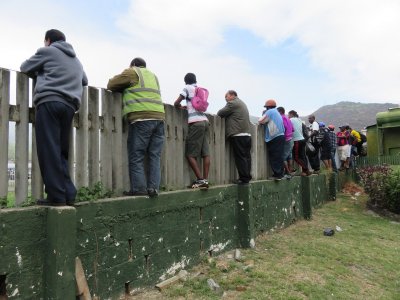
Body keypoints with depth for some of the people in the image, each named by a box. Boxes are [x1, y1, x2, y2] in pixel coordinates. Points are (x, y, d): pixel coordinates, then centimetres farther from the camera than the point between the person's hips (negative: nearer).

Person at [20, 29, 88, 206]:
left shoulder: (47, 51, 12)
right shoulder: (76, 60, 29)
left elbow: (25, 68, 20)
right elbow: (84, 81, 42)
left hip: (49, 102, -6)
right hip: (69, 106, 6)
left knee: (49, 150, -10)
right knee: (61, 152, 7)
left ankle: (56, 196, -16)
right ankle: (68, 194, -2)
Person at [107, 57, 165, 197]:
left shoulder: (132, 72, 11)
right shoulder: (153, 75, 30)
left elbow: (111, 85, 12)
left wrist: (124, 88, 29)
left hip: (142, 118, -6)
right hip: (159, 117, 6)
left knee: (136, 156, -3)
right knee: (155, 156, 4)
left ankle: (138, 188, -6)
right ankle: (153, 187, 1)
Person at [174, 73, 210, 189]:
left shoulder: (187, 88, 5)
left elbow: (176, 103, 0)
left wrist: (181, 106, 20)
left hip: (195, 122, -6)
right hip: (205, 121, 6)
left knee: (190, 154, -3)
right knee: (205, 153, 3)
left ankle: (200, 180, -8)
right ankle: (205, 180, 1)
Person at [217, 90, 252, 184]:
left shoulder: (232, 103, -5)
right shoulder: (242, 103, 25)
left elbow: (220, 113, -6)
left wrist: (218, 113, 14)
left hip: (238, 135, -9)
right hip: (247, 134, 9)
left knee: (240, 157, -7)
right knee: (246, 156, 8)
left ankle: (244, 178, -5)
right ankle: (247, 176, 11)